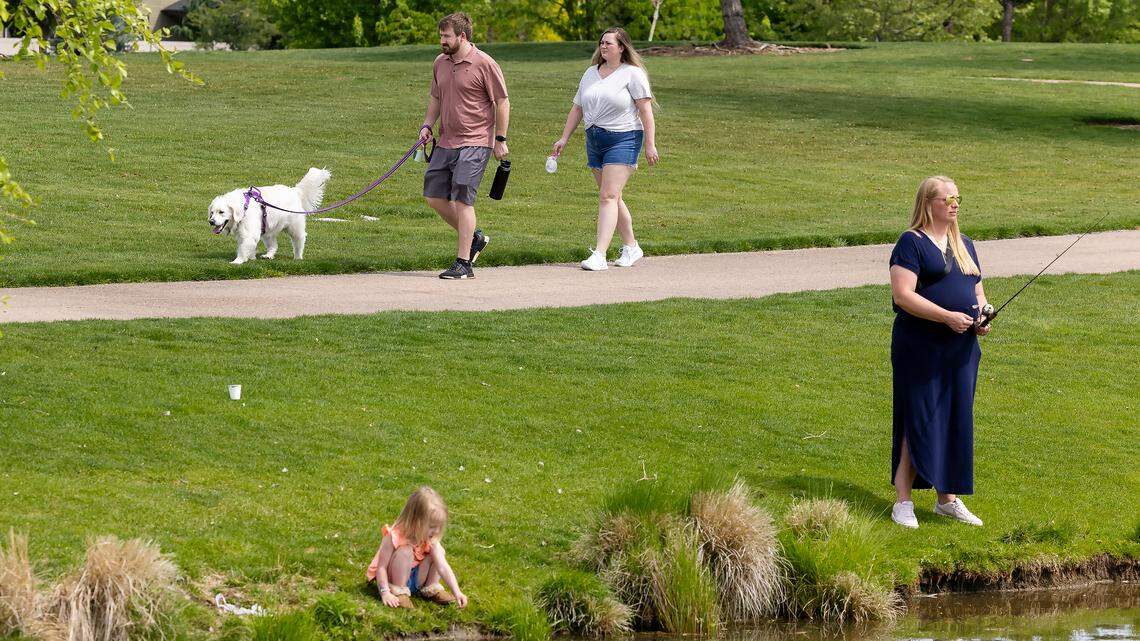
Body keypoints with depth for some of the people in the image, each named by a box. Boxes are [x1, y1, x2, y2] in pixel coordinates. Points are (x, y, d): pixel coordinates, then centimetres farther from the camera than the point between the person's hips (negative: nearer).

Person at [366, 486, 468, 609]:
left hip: (415, 578, 5)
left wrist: (457, 593, -31)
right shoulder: (395, 537, -30)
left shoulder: (431, 540, -15)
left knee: (439, 552, -12)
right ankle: (399, 592, -22)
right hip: (392, 577, -5)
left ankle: (430, 588, 0)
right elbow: (381, 567, -27)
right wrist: (385, 593, -36)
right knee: (405, 552, -33)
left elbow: (443, 567, -22)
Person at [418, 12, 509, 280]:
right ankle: (473, 238, 24)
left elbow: (502, 102, -6)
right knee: (434, 195, 6)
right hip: (446, 143, 8)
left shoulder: (485, 64, -10)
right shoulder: (440, 63, 11)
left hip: (474, 143, -8)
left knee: (462, 200, -9)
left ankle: (463, 264, -4)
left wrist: (500, 139, -8)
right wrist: (427, 125, 8)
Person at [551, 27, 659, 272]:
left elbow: (646, 110, -9)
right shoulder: (591, 73, 15)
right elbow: (577, 108, 19)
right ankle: (631, 247, 25)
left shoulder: (632, 74, -5)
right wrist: (564, 138, 13)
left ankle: (599, 255, -21)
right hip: (594, 141, 7)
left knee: (608, 196, -15)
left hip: (623, 139, -7)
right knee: (612, 198, 11)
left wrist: (650, 144, -14)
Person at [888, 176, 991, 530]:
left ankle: (947, 498, 19)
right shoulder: (912, 243, -8)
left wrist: (982, 317, 1)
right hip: (921, 348, -7)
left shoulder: (964, 245, 16)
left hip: (961, 348, 7)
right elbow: (902, 294, -18)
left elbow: (977, 291, 23)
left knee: (955, 421, 9)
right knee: (918, 422, -6)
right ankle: (903, 501, 0)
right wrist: (948, 317, -23)